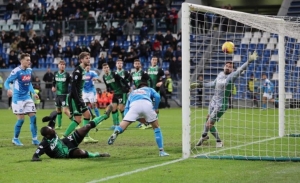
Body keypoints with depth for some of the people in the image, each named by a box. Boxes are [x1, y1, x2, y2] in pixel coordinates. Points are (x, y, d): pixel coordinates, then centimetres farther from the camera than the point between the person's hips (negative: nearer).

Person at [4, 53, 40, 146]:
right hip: (18, 99, -6)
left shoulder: (29, 70, 6)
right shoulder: (16, 71, -15)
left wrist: (33, 93, 9)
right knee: (21, 119, -6)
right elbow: (6, 82, -13)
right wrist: (9, 89, -33)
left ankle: (34, 139, 8)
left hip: (27, 98, 6)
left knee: (33, 117, 0)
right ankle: (15, 139, 13)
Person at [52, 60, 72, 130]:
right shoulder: (55, 74, 4)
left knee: (65, 110, -16)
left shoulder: (67, 74, -10)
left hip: (65, 94, -6)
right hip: (58, 94, 6)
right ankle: (59, 125, 27)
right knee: (58, 110, 14)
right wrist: (53, 87, 3)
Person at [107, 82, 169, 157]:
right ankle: (161, 151, 14)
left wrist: (139, 118, 26)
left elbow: (126, 109, 30)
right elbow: (157, 96, 14)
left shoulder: (132, 92, 42)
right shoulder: (149, 89, 38)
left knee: (121, 127, -9)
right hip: (147, 104, 0)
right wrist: (156, 108, 26)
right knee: (156, 127, 19)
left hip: (134, 105, 0)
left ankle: (116, 132, -46)